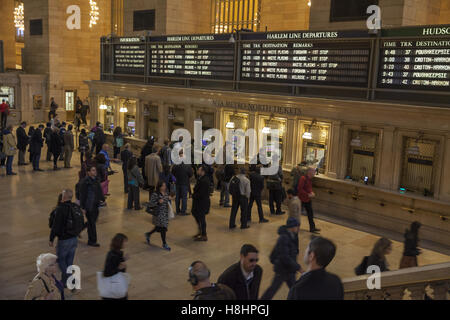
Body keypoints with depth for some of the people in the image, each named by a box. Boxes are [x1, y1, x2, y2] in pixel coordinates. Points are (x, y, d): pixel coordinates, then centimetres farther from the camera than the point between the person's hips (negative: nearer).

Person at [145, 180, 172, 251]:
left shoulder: (166, 193, 5)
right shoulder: (155, 194, -17)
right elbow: (151, 205, -18)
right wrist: (158, 202, -29)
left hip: (165, 213, 7)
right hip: (159, 213, -7)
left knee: (159, 227, 16)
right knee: (163, 228, -5)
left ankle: (148, 234, 40)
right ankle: (164, 244, 9)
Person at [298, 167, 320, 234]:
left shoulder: (310, 179, 7)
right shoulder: (303, 178, -20)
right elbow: (300, 189, -23)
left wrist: (311, 192, 0)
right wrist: (308, 195, -23)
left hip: (308, 199, 9)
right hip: (302, 199, -9)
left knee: (310, 213, 11)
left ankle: (312, 228, 18)